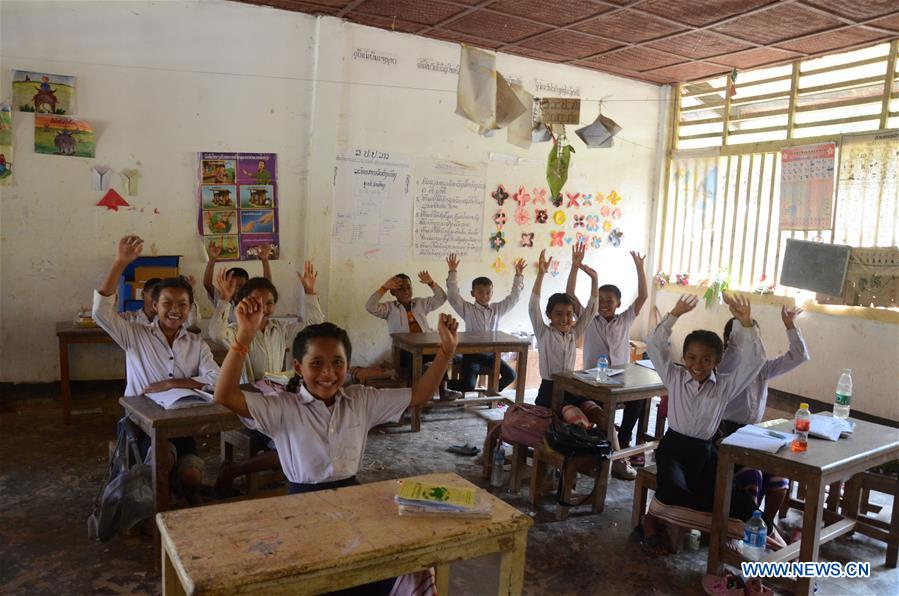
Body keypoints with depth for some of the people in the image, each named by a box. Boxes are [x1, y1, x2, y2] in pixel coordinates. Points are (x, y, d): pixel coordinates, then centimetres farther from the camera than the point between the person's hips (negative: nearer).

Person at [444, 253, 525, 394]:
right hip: (471, 353, -4)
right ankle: (446, 383, 11)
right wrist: (453, 272, -23)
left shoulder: (497, 309, 4)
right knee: (468, 385, -20)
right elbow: (453, 295, -16)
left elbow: (514, 297, 6)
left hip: (491, 353, 5)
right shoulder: (467, 309, -6)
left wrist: (519, 276, -2)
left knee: (510, 375, -6)